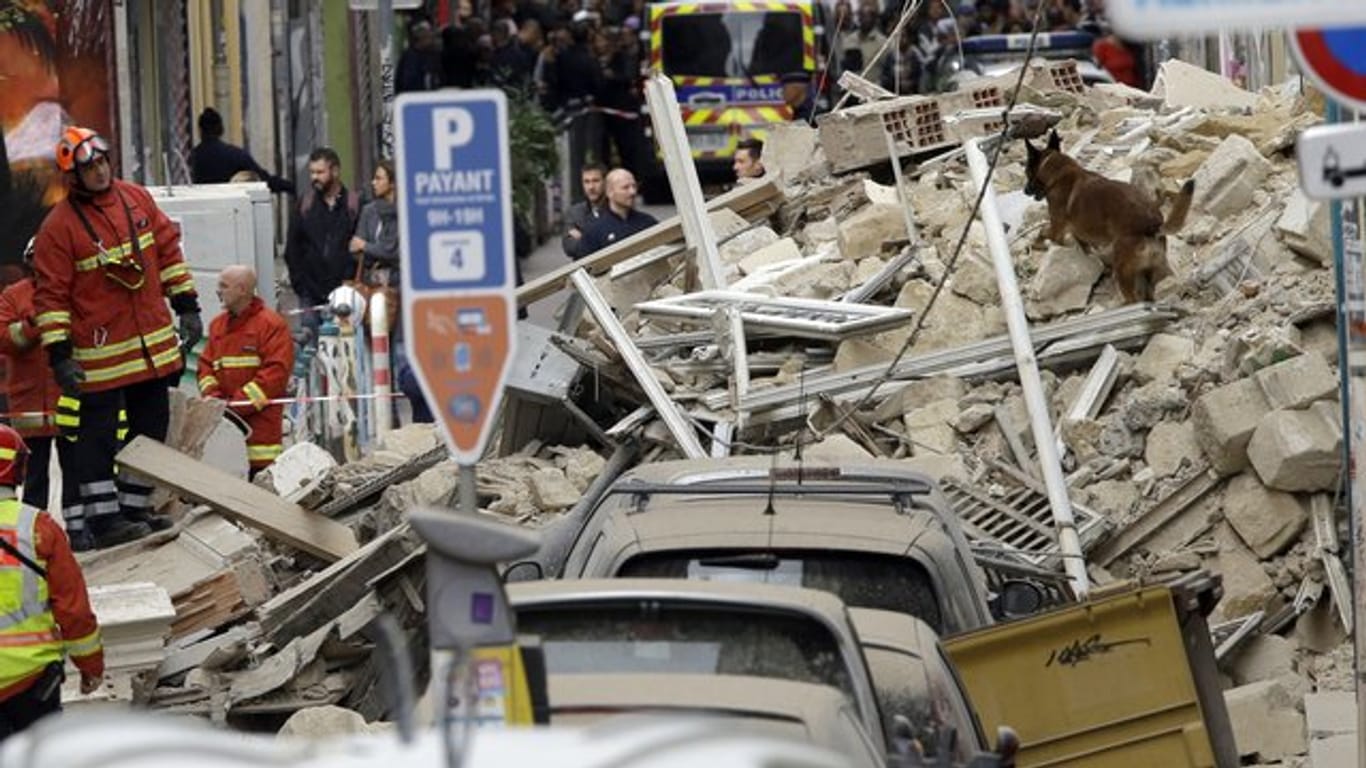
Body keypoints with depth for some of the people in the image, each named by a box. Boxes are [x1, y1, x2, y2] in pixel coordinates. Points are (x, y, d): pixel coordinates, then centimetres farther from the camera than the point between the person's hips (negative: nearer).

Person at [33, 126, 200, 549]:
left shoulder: (135, 198, 5)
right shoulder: (58, 227, -12)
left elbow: (168, 248, 13)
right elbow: (51, 295, -12)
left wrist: (186, 306, 10)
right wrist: (59, 355, -16)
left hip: (154, 345, 6)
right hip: (101, 352, -6)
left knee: (151, 427, 13)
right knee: (98, 434, -3)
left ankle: (134, 509, 24)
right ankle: (103, 517, 2)